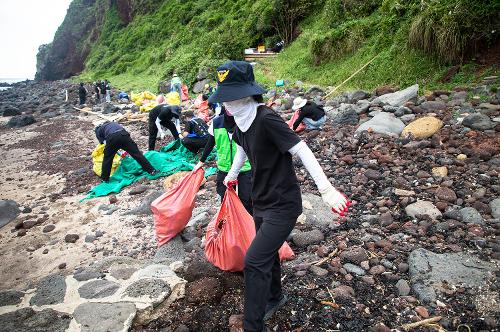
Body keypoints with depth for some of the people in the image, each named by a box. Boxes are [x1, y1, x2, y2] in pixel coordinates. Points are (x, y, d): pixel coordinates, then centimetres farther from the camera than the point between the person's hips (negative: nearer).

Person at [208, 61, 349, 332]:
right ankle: (275, 297, 50)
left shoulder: (266, 119, -24)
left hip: (282, 204, -9)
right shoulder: (241, 120, 1)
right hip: (261, 201, 9)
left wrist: (327, 189, -30)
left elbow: (302, 150, -26)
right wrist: (232, 175, 34)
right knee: (267, 254, 24)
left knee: (254, 261, -12)